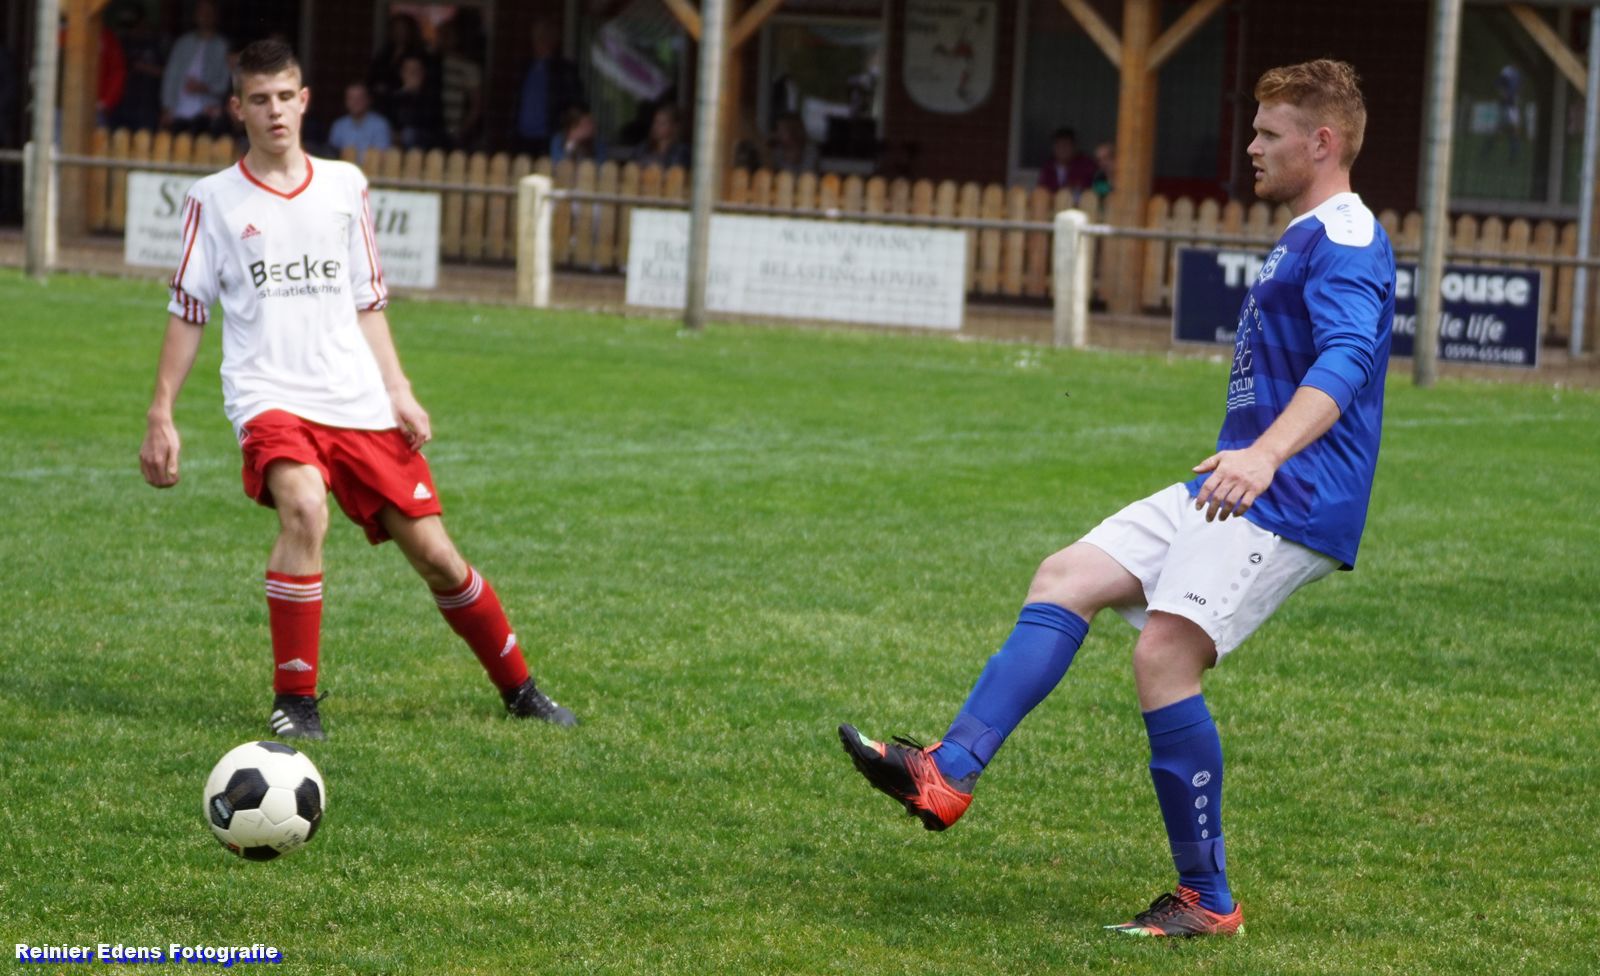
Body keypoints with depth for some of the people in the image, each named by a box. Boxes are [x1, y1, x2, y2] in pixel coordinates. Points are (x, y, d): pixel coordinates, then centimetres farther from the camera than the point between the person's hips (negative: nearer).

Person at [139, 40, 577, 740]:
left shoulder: (344, 184, 12)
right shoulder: (213, 200, 4)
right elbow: (187, 312, 7)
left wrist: (399, 391, 6)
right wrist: (160, 417, 2)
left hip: (359, 404, 3)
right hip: (269, 395, -3)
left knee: (431, 550, 0)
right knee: (304, 508, -32)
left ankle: (518, 688, 20)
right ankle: (295, 700, -21)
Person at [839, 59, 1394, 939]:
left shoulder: (1346, 244, -14)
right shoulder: (1302, 240, 20)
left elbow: (1344, 360, -31)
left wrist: (1265, 455, -47)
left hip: (1287, 503, -11)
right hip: (1228, 494, 11)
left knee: (1164, 656, -20)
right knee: (1066, 579, 2)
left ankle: (1207, 900, -11)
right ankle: (947, 775, -9)